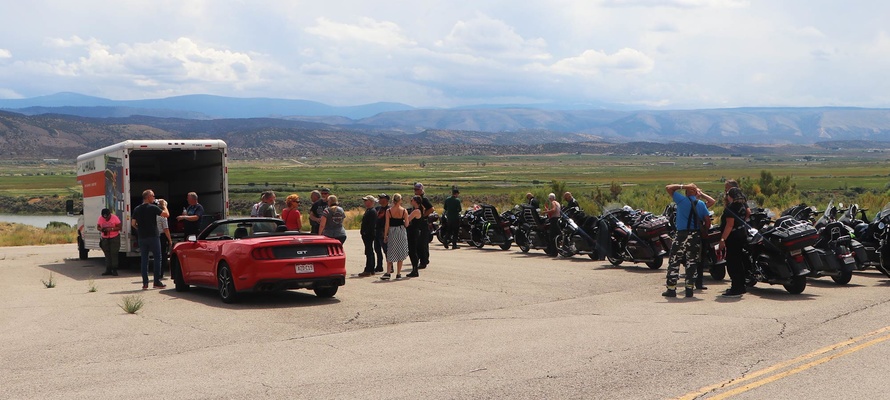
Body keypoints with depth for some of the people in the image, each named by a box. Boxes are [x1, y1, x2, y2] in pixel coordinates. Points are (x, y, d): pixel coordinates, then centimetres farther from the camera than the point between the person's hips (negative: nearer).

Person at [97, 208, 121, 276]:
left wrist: (111, 229, -26)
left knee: (114, 254, -7)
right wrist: (100, 229, -17)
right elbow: (98, 226, 6)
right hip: (105, 238, 4)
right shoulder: (100, 218, -2)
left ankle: (114, 270, -4)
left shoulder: (114, 218, -12)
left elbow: (119, 227, -11)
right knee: (107, 254, 4)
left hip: (114, 237, -4)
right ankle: (108, 270, 8)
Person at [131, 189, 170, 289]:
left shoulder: (136, 209, 7)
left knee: (144, 259, 8)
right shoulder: (153, 208, -9)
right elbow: (166, 214, -13)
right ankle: (157, 282, -1)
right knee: (157, 258, 2)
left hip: (142, 237, 5)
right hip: (153, 236, -5)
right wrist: (164, 205, 4)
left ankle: (145, 283, 5)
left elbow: (133, 223, 7)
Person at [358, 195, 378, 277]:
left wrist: (366, 233, -24)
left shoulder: (372, 211, -14)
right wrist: (363, 233, 17)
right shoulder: (368, 210, 18)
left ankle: (368, 271, -9)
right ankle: (371, 270, 20)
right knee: (370, 252, 14)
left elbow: (371, 224, -22)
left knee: (369, 253, -9)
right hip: (367, 235, 11)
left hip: (369, 235, -11)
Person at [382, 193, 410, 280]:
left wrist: (385, 236, 3)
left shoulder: (388, 211, -6)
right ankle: (398, 274, 11)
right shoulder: (404, 211, -6)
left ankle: (388, 273, 2)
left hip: (392, 232, 0)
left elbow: (387, 225, -5)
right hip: (401, 231, 0)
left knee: (390, 253, 8)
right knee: (400, 253, 9)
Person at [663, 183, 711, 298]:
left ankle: (671, 289, 0)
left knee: (674, 262, 3)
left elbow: (668, 188, 0)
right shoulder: (701, 204, 5)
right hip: (696, 236, 4)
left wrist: (683, 186, 1)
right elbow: (708, 220, 2)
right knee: (692, 262, 9)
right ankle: (689, 289, 8)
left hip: (682, 235, -4)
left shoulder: (682, 200, -6)